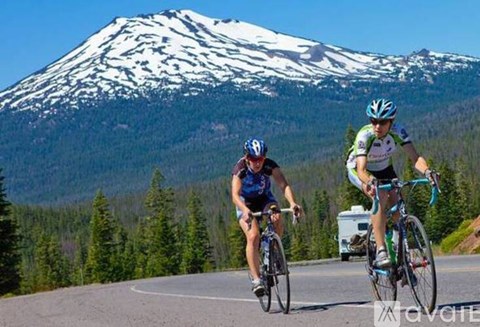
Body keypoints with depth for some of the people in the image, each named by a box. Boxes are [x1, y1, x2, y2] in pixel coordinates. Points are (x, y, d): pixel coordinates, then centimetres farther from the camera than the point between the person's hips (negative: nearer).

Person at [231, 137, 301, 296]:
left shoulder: (270, 165, -24)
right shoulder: (240, 169, -28)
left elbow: (283, 185, -34)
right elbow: (235, 195, -40)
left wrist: (292, 202, -54)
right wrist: (245, 211, -59)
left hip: (265, 199, 2)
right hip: (246, 203, -2)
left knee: (277, 219, -31)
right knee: (253, 236, -24)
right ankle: (256, 279, -19)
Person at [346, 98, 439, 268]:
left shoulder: (398, 131, -27)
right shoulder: (364, 136, -35)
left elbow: (415, 157, -34)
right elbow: (361, 169, -45)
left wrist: (426, 171, -55)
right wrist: (370, 181, -66)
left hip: (384, 169, 4)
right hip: (358, 171, -4)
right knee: (380, 196, -32)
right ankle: (381, 252, -32)